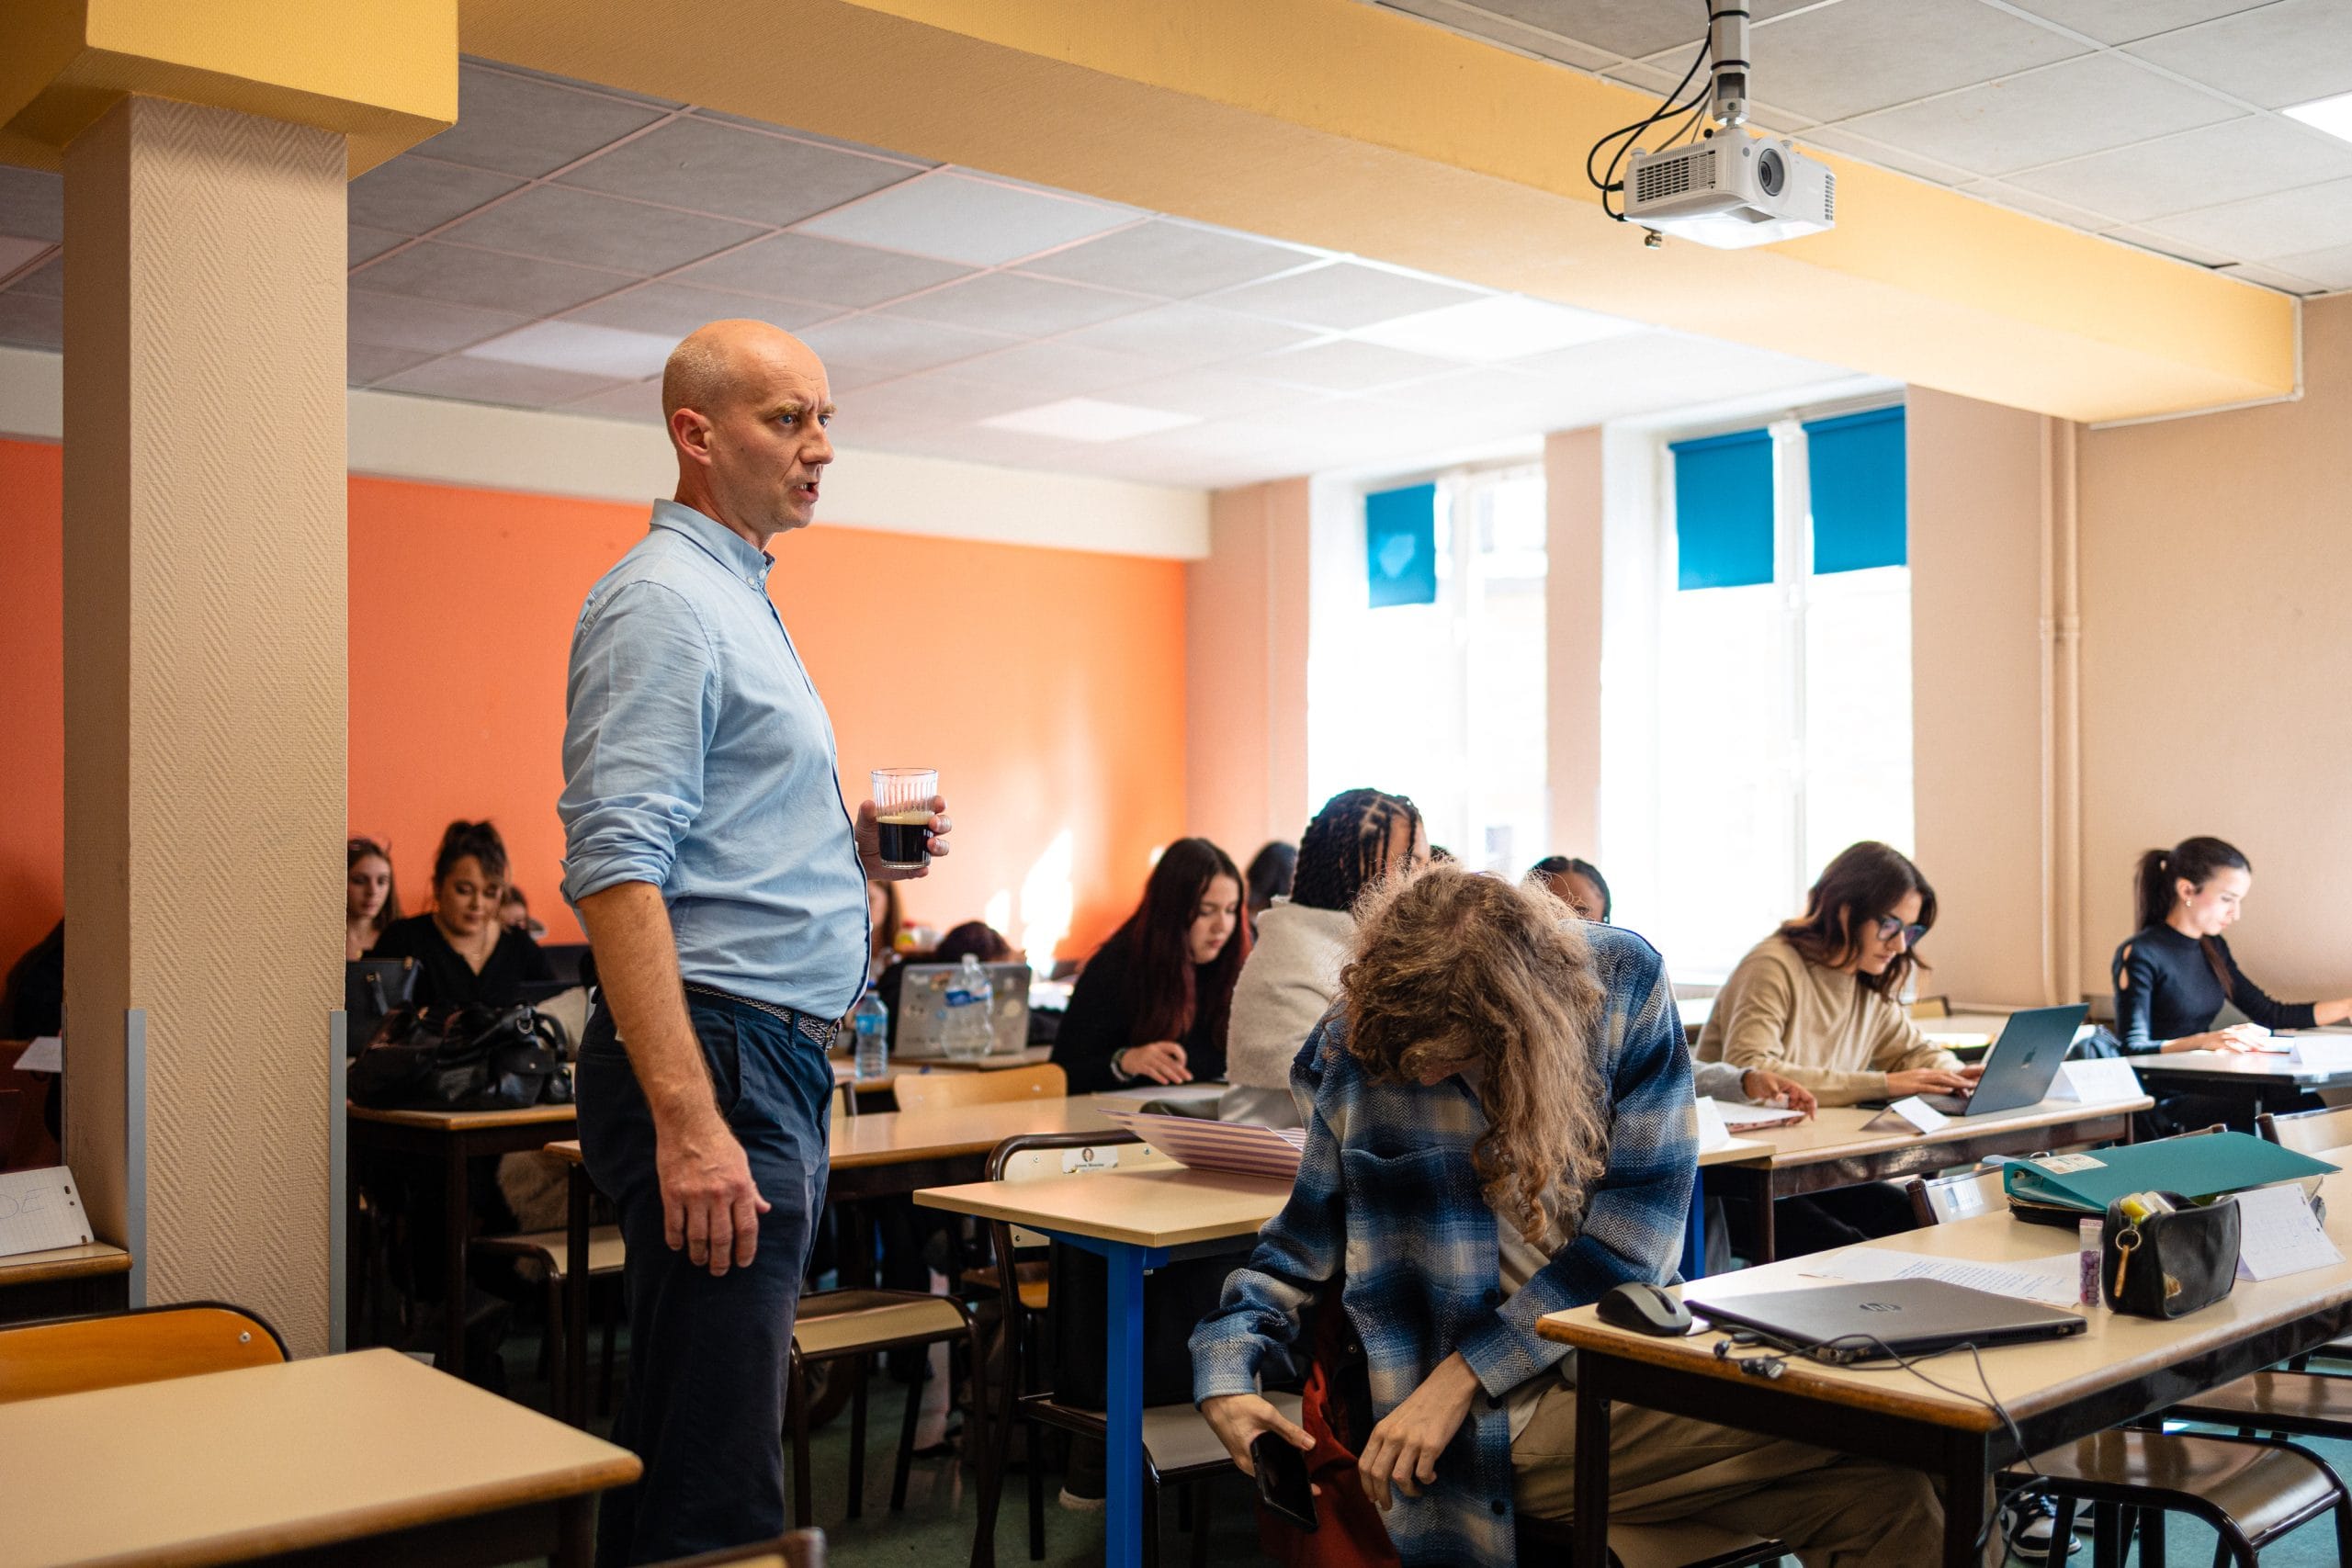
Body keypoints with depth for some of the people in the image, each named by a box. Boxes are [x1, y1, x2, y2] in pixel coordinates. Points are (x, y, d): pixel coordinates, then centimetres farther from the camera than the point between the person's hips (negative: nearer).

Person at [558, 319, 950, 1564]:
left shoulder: (738, 599, 21)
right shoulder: (663, 598, -10)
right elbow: (618, 868, -21)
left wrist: (855, 849, 10)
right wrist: (689, 1121, -28)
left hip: (776, 1056, 10)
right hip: (716, 1053, -10)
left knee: (679, 1438, 18)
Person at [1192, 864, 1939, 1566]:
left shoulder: (1624, 984, -7)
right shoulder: (1357, 1050, -5)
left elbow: (1631, 1230, -9)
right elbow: (1302, 1246, 7)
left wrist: (1461, 1374, -15)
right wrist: (1227, 1374, -11)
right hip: (1506, 1417, -3)